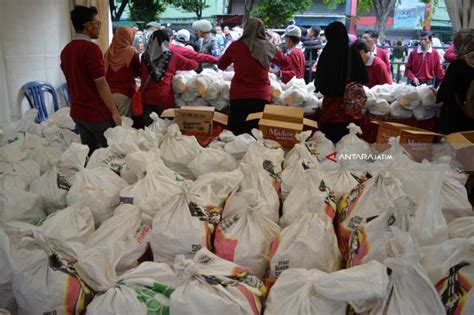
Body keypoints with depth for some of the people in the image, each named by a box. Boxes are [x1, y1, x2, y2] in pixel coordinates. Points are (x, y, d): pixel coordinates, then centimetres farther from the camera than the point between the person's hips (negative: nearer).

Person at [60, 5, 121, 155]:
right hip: (98, 113, -8)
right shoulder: (91, 48, -17)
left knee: (89, 153, 15)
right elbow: (101, 84, -19)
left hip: (77, 112, 8)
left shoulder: (66, 50, 8)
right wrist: (114, 111, -14)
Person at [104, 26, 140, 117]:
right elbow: (138, 73, 1)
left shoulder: (109, 51, 2)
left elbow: (105, 71, 13)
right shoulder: (132, 52, -10)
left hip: (109, 92, 5)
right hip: (125, 92, -4)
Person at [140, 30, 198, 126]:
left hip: (147, 97, 2)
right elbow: (193, 65, 5)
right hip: (164, 98, -2)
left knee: (147, 127, 8)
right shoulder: (172, 57, -5)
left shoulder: (144, 57, 1)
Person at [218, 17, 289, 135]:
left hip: (238, 96, -1)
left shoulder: (235, 46, -2)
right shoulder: (268, 47, 1)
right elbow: (284, 61, 21)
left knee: (237, 136, 7)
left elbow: (221, 65, 15)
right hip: (261, 96, 1)